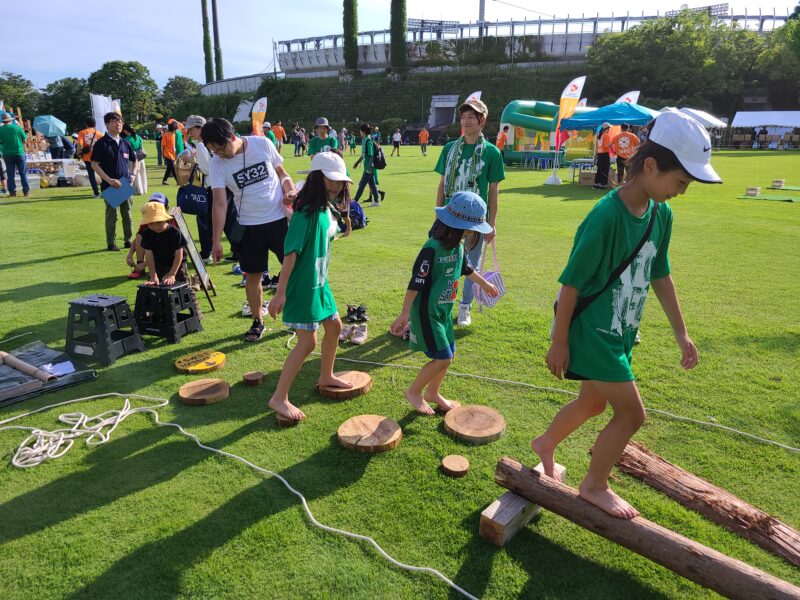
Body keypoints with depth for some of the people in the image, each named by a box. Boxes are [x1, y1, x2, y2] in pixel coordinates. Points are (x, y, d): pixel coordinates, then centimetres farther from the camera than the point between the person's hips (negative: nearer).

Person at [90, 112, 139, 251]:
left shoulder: (125, 143, 11)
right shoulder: (102, 143, -5)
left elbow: (135, 161, 22)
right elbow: (94, 164, -8)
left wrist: (133, 174, 5)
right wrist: (109, 180, -17)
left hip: (126, 185, 5)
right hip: (110, 186, -5)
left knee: (127, 213, 10)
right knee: (111, 215, 1)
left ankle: (128, 240, 20)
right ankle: (111, 243, 10)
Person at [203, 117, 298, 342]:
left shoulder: (262, 144, -9)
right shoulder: (217, 164, -9)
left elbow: (281, 172, 5)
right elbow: (220, 203, -10)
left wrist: (289, 190, -15)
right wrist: (216, 240, -14)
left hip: (279, 218, 0)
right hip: (249, 226, 1)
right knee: (253, 275, 6)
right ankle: (257, 322, 24)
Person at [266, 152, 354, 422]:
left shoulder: (324, 210, 6)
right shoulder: (306, 212, -21)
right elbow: (291, 253, -25)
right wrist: (280, 293, -26)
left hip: (319, 282, 9)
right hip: (302, 286, -9)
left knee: (334, 327, 19)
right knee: (308, 341, -8)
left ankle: (326, 377, 40)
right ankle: (279, 398, 4)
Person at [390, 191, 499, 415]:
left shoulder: (458, 245, 2)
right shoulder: (432, 249, -24)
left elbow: (466, 269, 22)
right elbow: (416, 284, -23)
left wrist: (485, 284, 37)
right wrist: (404, 314, -22)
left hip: (444, 311, 8)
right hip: (427, 312, -8)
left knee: (449, 355, 14)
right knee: (443, 358, -6)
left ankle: (432, 392, 35)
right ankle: (414, 392, 15)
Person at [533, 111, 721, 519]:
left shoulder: (661, 214, -1)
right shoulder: (606, 217, -25)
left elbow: (660, 274, 11)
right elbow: (571, 283, -20)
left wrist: (680, 331, 13)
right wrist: (559, 343, -14)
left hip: (620, 331, 8)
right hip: (591, 329, -8)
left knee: (594, 402, 21)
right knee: (631, 413, -2)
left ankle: (545, 444, 47)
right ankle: (594, 486, 22)